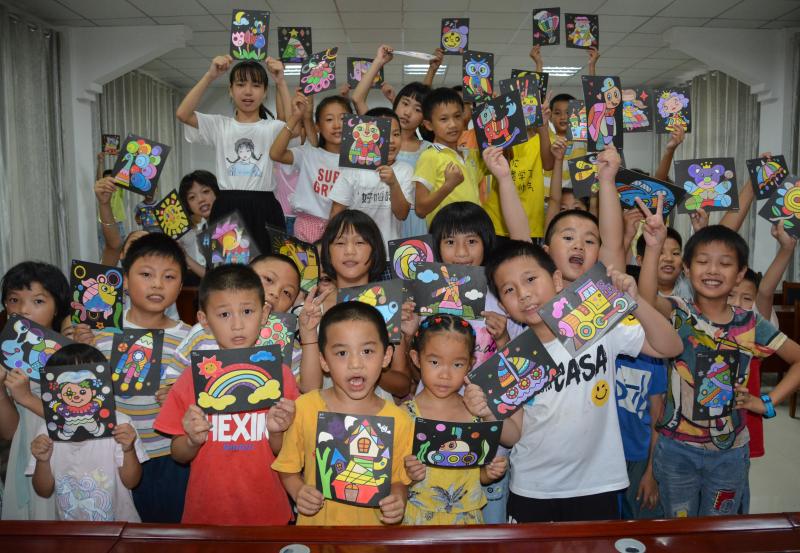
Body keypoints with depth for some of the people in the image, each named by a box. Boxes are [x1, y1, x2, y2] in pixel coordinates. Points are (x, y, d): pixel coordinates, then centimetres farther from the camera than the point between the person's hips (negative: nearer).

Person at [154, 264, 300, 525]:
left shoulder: (279, 374, -8)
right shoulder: (193, 376, -7)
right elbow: (178, 455, 1)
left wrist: (276, 432, -20)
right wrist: (193, 440, -19)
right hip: (206, 512, 0)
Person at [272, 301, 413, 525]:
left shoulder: (399, 421, -14)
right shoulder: (303, 409, -13)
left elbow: (400, 480, -1)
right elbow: (288, 469, -1)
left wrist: (397, 500, -20)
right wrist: (298, 491, -19)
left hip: (373, 525, 0)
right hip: (317, 522, 0)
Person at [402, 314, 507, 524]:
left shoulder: (478, 412, -5)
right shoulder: (405, 414, -13)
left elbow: (480, 475, 6)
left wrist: (492, 472, -14)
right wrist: (408, 474, -28)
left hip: (466, 516, 2)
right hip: (418, 515, -2)